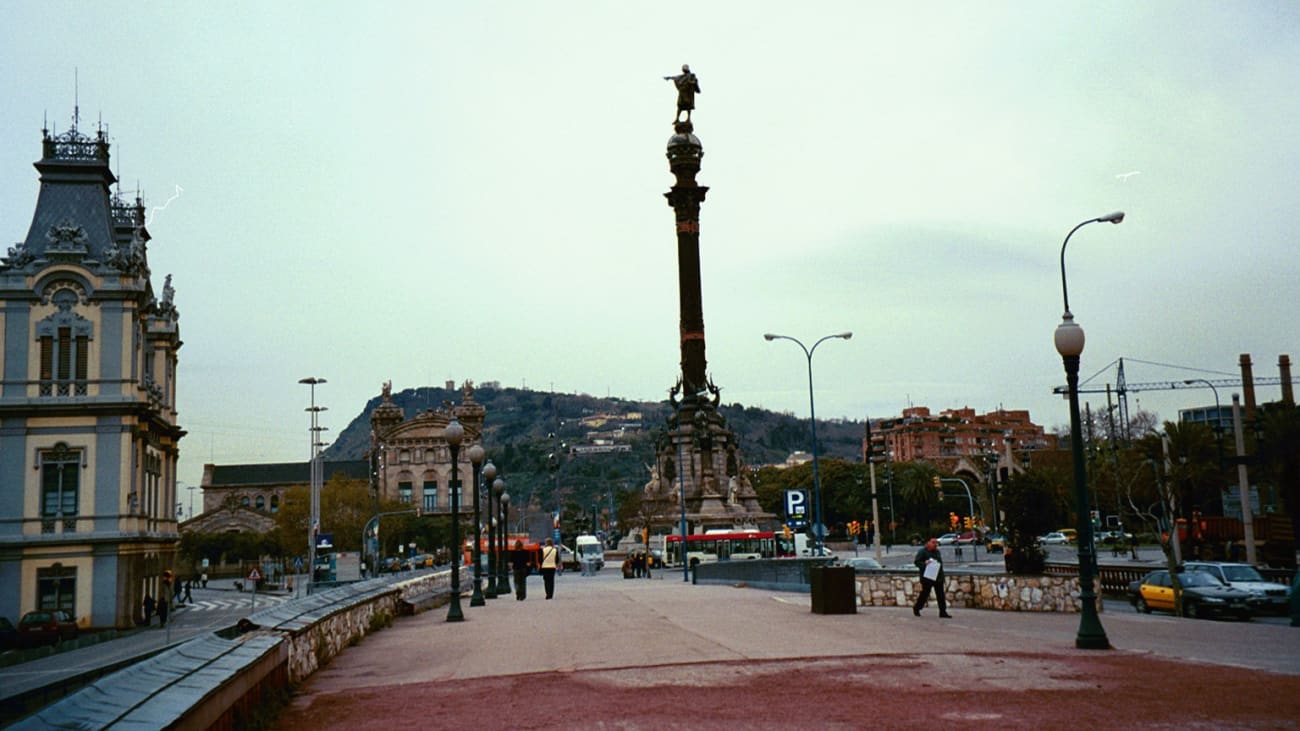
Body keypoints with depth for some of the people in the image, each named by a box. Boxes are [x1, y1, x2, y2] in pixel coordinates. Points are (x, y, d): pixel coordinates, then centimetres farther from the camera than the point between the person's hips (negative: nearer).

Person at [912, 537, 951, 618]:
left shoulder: (937, 552, 14)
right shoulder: (922, 551, -7)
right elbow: (917, 562, -10)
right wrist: (924, 563, -29)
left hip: (938, 577, 6)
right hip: (927, 577, -6)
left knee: (940, 595, 2)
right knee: (925, 594, 3)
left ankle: (943, 612, 5)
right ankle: (916, 608, 24)